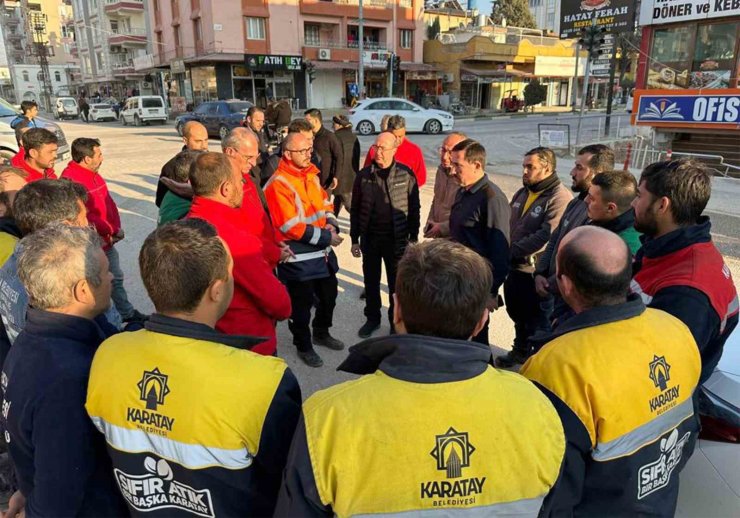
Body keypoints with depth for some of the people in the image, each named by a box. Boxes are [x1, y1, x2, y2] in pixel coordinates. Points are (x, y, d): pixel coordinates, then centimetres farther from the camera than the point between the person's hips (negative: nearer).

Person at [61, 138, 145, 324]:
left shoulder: (94, 174, 8)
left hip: (107, 240, 9)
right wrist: (111, 230, -15)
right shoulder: (71, 179, -22)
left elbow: (108, 202, 11)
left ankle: (127, 313, 33)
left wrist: (117, 228, -2)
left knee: (116, 278, 20)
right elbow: (85, 215, -25)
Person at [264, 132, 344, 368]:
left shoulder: (311, 175, 7)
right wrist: (326, 237, -19)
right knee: (302, 303, 8)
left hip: (322, 251, 8)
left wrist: (331, 223, -5)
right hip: (298, 257, -8)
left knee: (329, 294, 22)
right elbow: (292, 227, -23)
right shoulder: (279, 184, -19)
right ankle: (303, 346, 30)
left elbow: (325, 203, 17)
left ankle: (321, 332, 46)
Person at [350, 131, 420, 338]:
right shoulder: (364, 175, -1)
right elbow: (355, 209, 4)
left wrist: (413, 237, -2)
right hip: (370, 238, 2)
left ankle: (396, 321, 28)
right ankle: (372, 318, 34)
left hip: (396, 239, -2)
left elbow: (414, 209, -1)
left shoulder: (406, 174, -6)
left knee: (397, 283, 10)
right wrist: (354, 239, 4)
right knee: (371, 281, 15)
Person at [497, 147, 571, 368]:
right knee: (517, 315, 24)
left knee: (537, 321, 8)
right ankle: (520, 351, 44)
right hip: (515, 268, 8)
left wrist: (513, 251, -19)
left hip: (536, 272, -8)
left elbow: (546, 237, -26)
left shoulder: (559, 198, -19)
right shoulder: (522, 193, 8)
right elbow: (509, 226, 15)